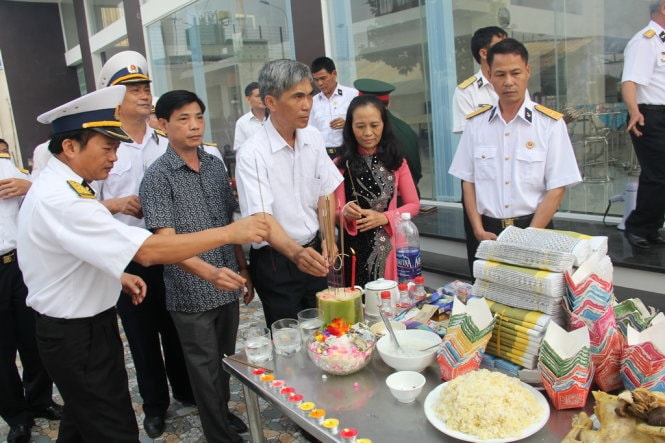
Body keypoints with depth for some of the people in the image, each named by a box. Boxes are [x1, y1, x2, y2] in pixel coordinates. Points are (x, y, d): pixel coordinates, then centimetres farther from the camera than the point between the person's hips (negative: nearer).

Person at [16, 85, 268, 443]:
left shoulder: (55, 186, 5)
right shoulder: (61, 201, -28)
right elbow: (148, 251, -34)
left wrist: (114, 275, 6)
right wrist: (229, 232, -30)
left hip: (72, 329, 10)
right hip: (79, 336, -10)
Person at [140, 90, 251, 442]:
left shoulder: (215, 165, 5)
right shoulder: (158, 177, -12)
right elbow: (165, 241, -20)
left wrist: (244, 270, 11)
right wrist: (209, 273, -35)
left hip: (226, 287, 5)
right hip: (191, 293, -5)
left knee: (227, 359, 20)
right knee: (206, 367, 10)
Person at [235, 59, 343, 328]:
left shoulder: (313, 139, 0)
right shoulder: (252, 154, -18)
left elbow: (326, 193, 5)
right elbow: (261, 217, -26)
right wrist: (296, 253, -41)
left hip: (313, 251, 5)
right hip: (275, 259, -5)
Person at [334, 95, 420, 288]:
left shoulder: (396, 161, 4)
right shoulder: (340, 164, -2)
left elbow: (414, 204, 6)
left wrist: (383, 217, -9)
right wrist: (345, 213, -23)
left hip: (388, 248, 2)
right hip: (353, 250, -1)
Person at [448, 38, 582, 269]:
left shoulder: (550, 124, -5)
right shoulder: (476, 123, 3)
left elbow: (556, 189, -6)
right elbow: (468, 182, 4)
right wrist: (479, 231, -6)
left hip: (532, 228, -2)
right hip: (487, 233, 2)